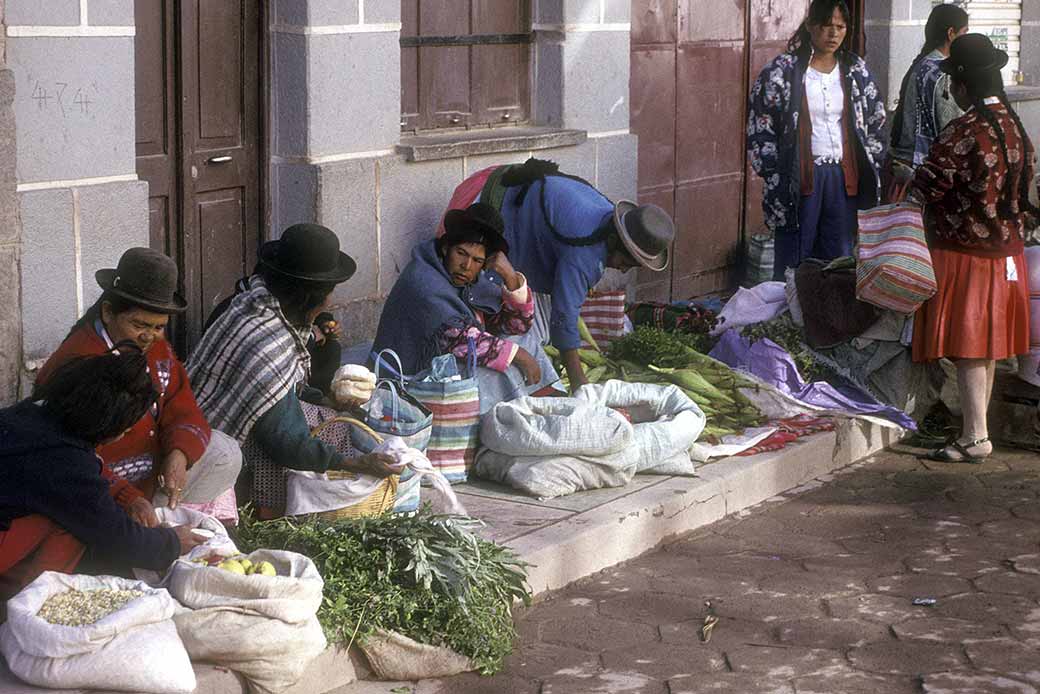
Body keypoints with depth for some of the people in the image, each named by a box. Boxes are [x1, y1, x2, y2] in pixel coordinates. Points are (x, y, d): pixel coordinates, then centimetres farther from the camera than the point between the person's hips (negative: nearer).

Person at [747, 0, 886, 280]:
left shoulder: (856, 70, 7)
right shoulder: (783, 70, -5)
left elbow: (875, 123, 15)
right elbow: (760, 127, -4)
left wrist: (870, 171, 9)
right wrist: (773, 177, -7)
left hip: (844, 177, 4)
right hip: (799, 178, -4)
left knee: (840, 260, 8)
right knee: (793, 263, 0)